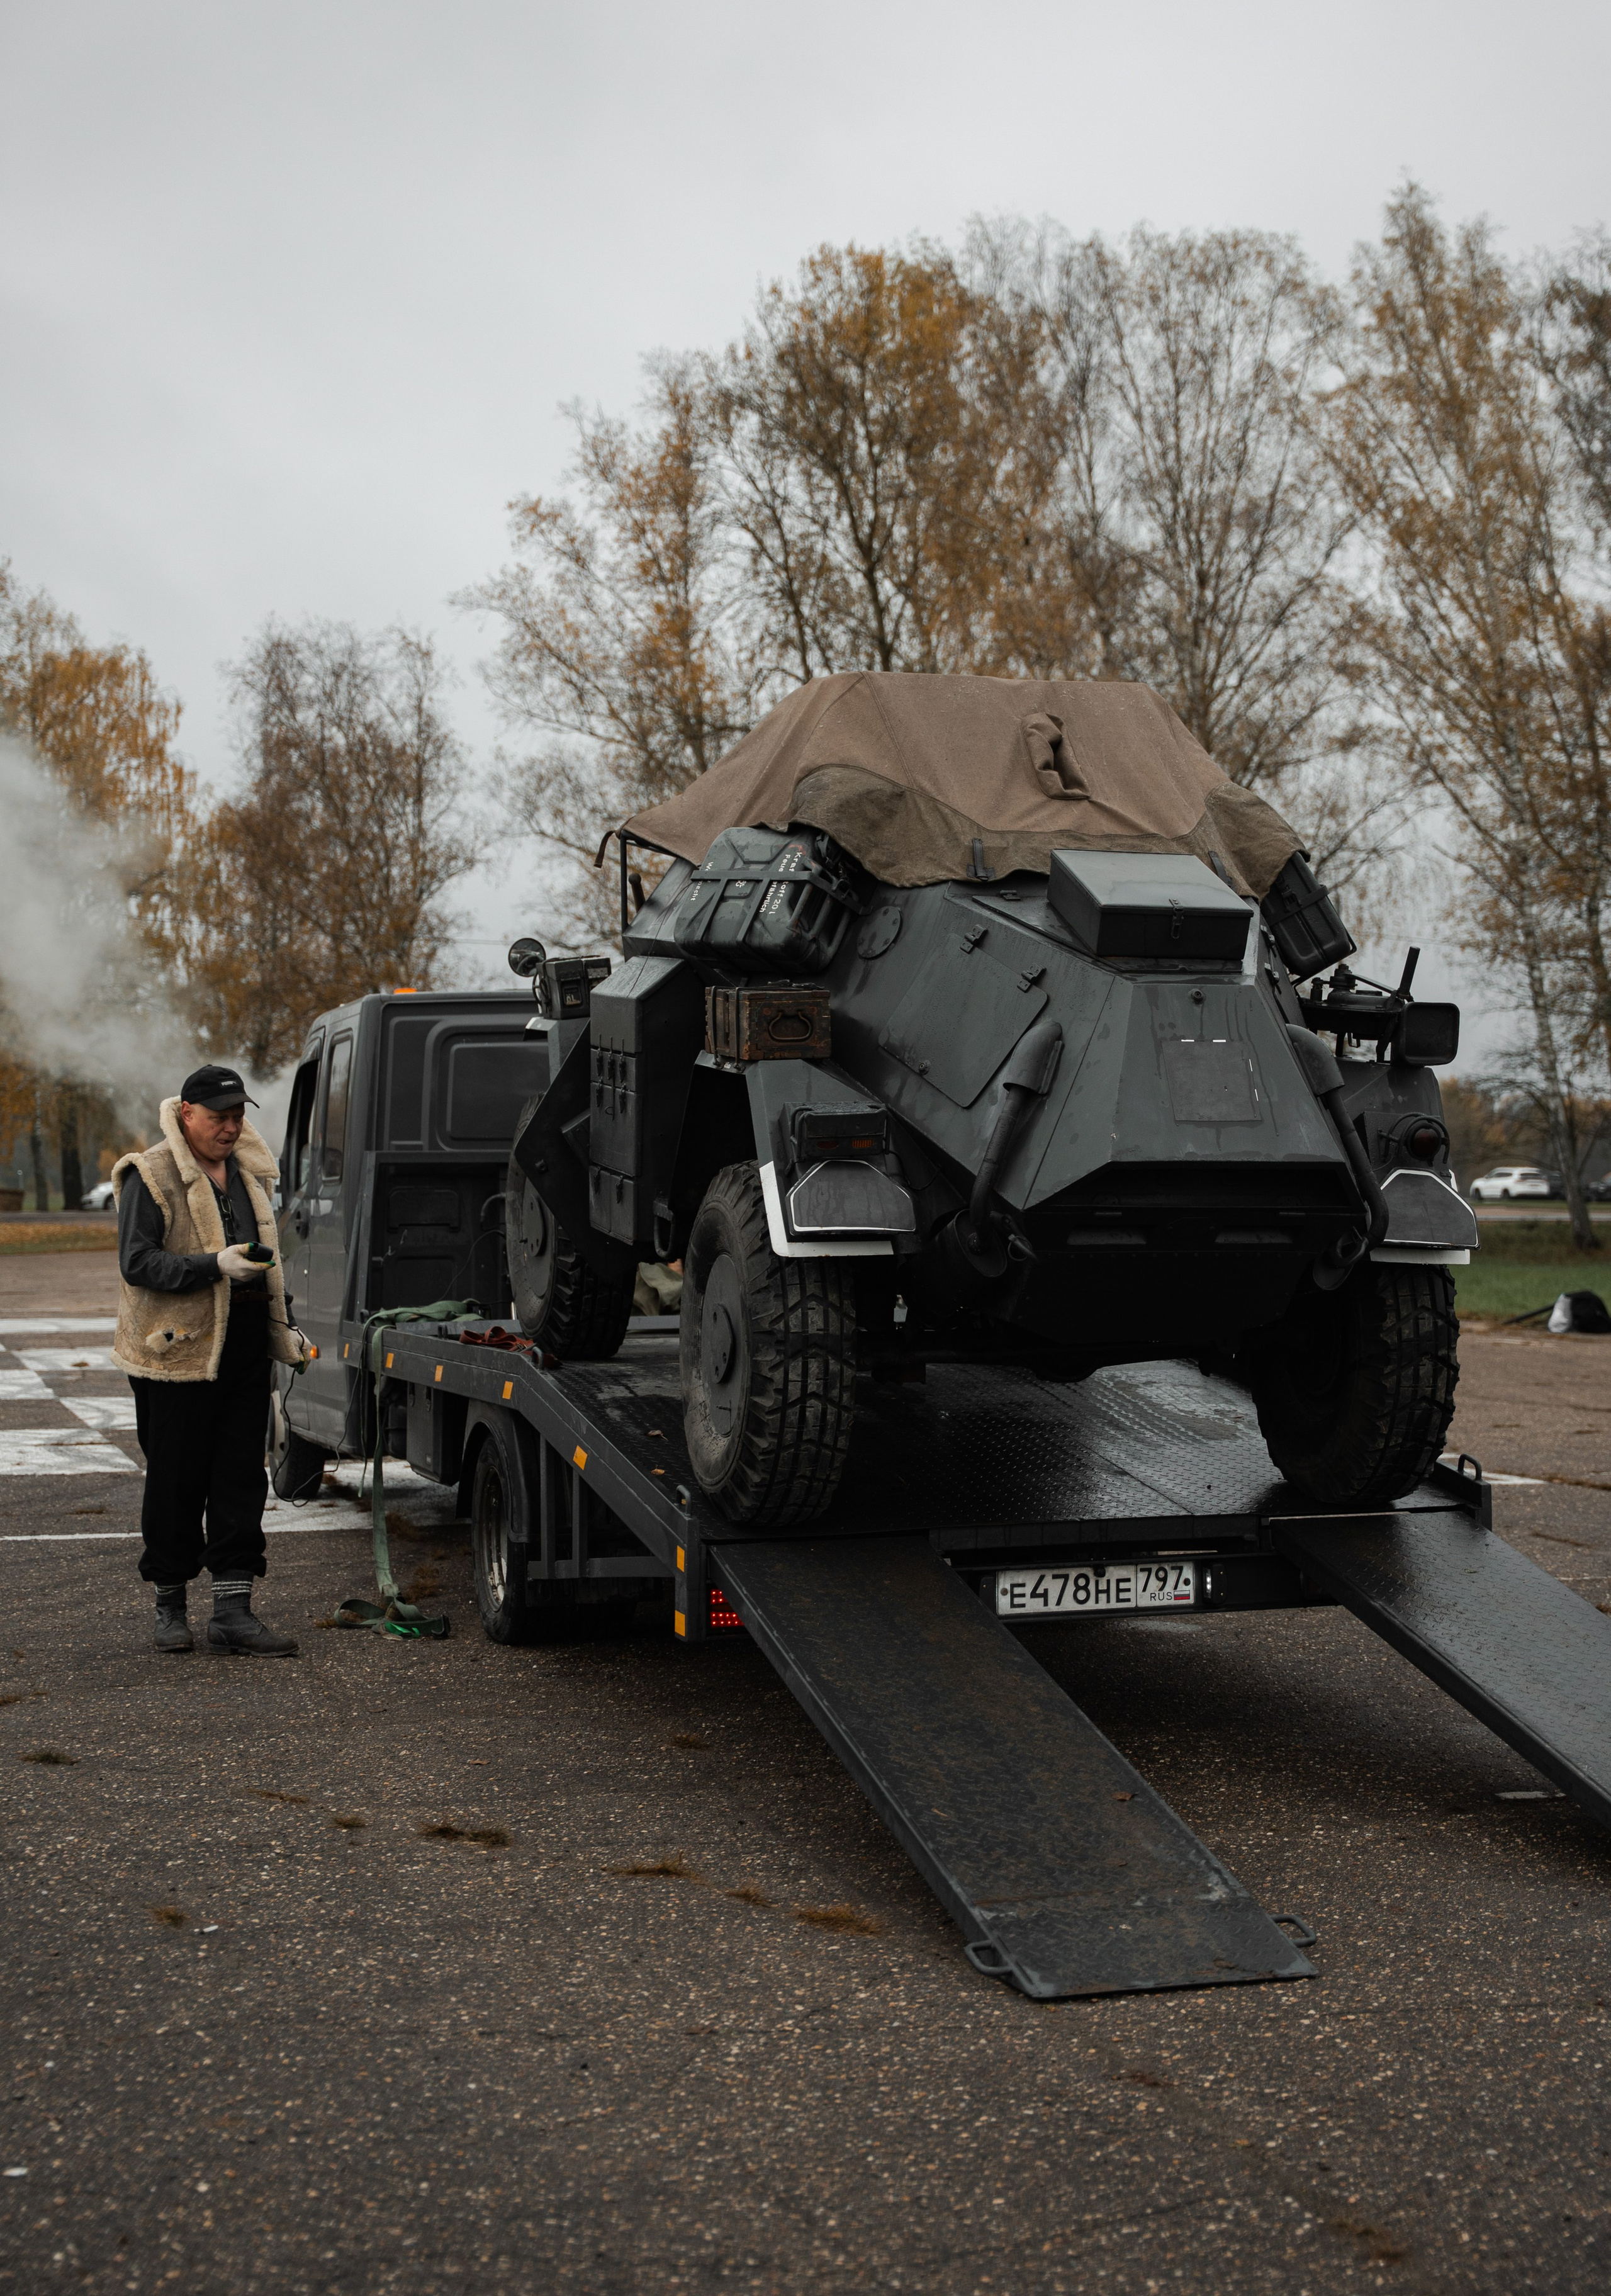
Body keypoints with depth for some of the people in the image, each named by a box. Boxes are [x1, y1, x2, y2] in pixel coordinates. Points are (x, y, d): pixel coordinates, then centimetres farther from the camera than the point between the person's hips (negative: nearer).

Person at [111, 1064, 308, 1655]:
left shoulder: (247, 1172, 14)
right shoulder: (151, 1176, -8)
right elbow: (137, 1262, -16)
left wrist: (281, 1325, 18)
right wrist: (215, 1265, -27)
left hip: (245, 1346, 6)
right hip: (178, 1347, -6)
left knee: (241, 1478, 3)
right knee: (176, 1482, 3)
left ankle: (232, 1608, 8)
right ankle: (170, 1605, 18)